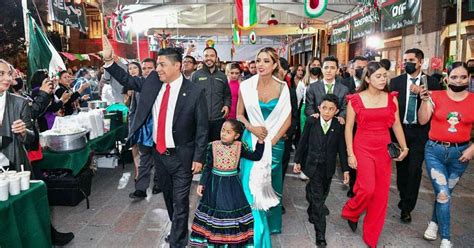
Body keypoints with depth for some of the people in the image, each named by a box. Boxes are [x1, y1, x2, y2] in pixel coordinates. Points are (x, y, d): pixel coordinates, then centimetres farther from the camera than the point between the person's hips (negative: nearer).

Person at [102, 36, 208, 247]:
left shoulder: (195, 91, -15)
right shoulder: (152, 82, 0)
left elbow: (202, 127, -13)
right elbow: (127, 80, 11)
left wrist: (199, 158, -13)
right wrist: (109, 60, -3)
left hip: (181, 156, -6)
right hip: (159, 152, 6)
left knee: (180, 202, 5)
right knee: (168, 197, 23)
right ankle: (178, 231, 45)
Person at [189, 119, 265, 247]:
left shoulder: (239, 147, -7)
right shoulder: (213, 146, -8)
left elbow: (256, 156, -7)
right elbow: (208, 167, -2)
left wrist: (260, 141, -17)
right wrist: (202, 183, -4)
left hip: (232, 184, 0)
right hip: (215, 183, 0)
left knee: (233, 210, 7)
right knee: (215, 210, 12)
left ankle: (234, 240, 25)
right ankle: (213, 240, 30)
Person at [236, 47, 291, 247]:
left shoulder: (282, 88, -5)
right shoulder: (246, 86, -6)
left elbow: (287, 119, -2)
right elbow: (239, 114, 3)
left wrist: (272, 140, -11)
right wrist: (252, 128, -14)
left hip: (274, 142, 1)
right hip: (251, 140, 0)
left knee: (270, 185, 13)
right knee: (252, 185, -1)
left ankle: (271, 222, 37)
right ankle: (259, 232, 18)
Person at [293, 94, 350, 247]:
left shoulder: (339, 126, -6)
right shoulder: (311, 122, -7)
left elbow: (342, 148, -3)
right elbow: (303, 142, 0)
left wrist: (346, 169, -2)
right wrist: (297, 161, 3)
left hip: (328, 167, 2)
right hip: (313, 165, -2)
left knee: (321, 195, 17)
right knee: (318, 199, -3)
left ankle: (312, 212, 47)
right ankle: (320, 234, 3)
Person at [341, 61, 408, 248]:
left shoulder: (391, 98, 4)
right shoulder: (355, 99, -5)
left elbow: (396, 125, 8)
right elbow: (349, 128, -4)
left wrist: (404, 147, -4)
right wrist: (350, 154, -8)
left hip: (384, 149, 4)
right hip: (363, 148, -3)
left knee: (381, 193, 6)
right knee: (367, 189, -14)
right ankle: (351, 212, 20)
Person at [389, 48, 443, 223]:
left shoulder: (431, 82, 0)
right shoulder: (396, 81, 3)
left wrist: (422, 92, -19)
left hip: (420, 132, -2)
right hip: (400, 130, 2)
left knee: (414, 169, -4)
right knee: (401, 167, 13)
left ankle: (407, 208, 7)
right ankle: (404, 199, 34)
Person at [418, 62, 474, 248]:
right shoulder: (436, 96, -4)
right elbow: (422, 121, -9)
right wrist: (424, 100, -20)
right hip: (435, 151, -2)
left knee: (444, 192, 14)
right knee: (443, 194, -6)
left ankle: (434, 222, 40)